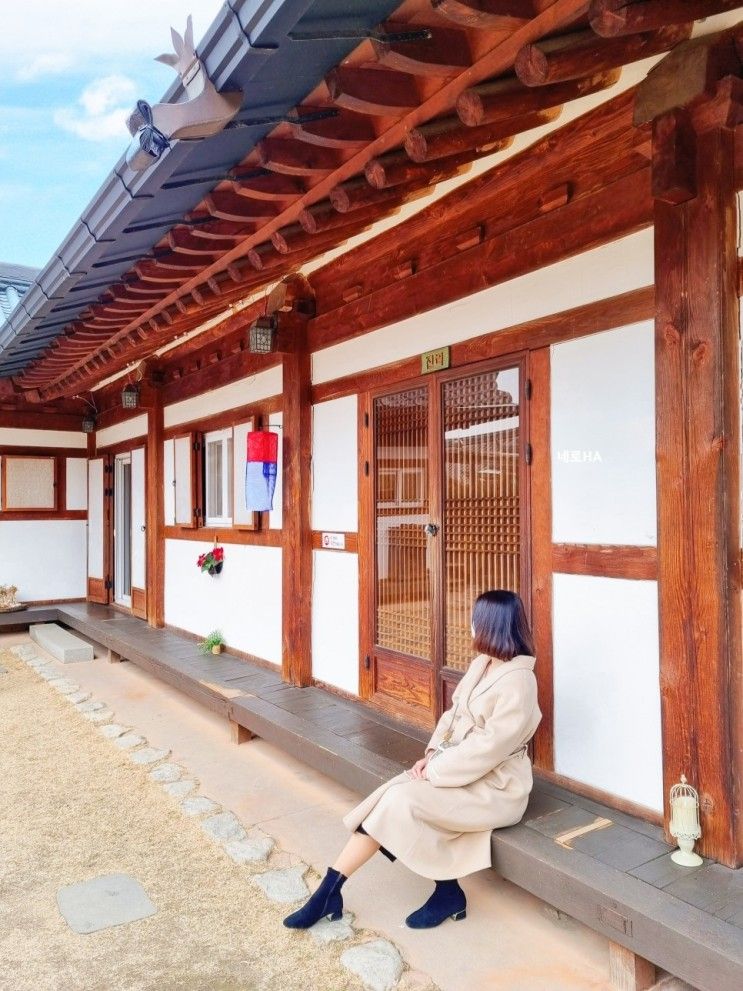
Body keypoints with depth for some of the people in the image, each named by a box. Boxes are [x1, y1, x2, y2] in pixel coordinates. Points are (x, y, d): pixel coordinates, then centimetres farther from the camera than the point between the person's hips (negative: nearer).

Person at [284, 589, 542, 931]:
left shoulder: (517, 682, -21)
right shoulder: (481, 664, 7)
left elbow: (488, 748, -24)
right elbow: (452, 714, 11)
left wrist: (434, 769, -17)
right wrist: (432, 753, -4)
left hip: (494, 787, -8)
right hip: (457, 768, 8)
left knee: (399, 801, -22)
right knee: (390, 797, -12)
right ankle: (329, 892, -5)